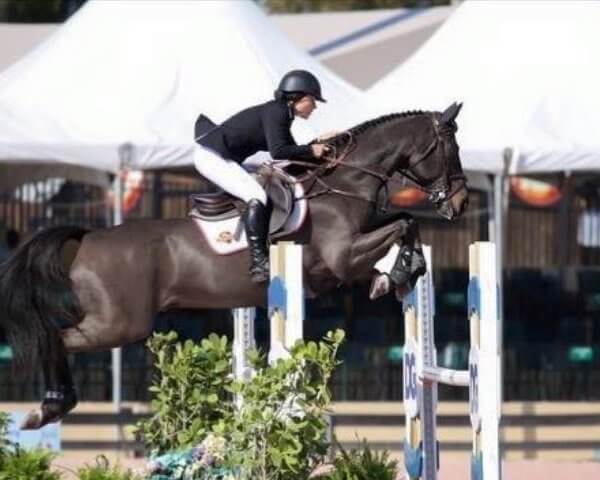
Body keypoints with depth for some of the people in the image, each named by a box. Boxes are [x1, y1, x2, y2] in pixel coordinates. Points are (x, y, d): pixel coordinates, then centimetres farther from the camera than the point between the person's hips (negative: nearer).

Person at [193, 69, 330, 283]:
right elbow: (278, 152, -27)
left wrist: (317, 148, 7)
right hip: (211, 155, -11)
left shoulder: (281, 114, 13)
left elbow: (291, 150, 20)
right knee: (257, 197, -22)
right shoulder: (275, 113, -16)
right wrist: (310, 151, -18)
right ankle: (259, 263, -28)